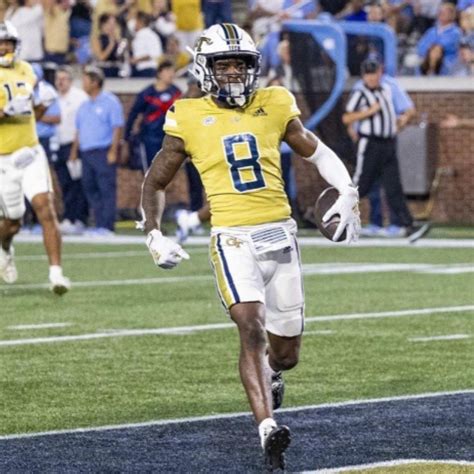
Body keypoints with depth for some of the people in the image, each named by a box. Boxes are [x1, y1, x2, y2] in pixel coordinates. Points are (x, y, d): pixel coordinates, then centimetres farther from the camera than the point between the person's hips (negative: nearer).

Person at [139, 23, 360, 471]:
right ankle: (267, 427, -29)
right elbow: (155, 182, 13)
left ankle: (269, 373, 46)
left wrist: (347, 193, 3)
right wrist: (153, 235, 4)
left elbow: (316, 152, 18)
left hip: (281, 234, 3)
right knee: (252, 329, -25)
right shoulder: (189, 118, 1)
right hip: (233, 238, -3)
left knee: (286, 352, 10)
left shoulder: (273, 106, 6)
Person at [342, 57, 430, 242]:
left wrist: (403, 118, 6)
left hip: (389, 145, 5)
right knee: (361, 185, -3)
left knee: (394, 188, -1)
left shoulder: (387, 89, 13)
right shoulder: (360, 92, -6)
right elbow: (346, 118, -13)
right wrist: (369, 111, -19)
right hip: (370, 144, -5)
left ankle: (408, 226, -9)